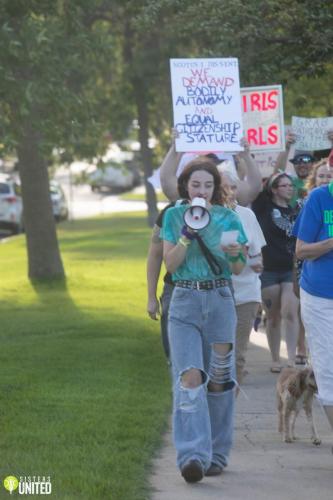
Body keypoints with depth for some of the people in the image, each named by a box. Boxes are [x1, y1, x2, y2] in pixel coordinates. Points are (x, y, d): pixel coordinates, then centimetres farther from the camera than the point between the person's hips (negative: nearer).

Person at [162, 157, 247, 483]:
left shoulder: (228, 218, 4)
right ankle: (192, 456, -25)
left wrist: (235, 255, -15)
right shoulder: (174, 216, 4)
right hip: (185, 302, -1)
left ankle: (216, 454, 18)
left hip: (220, 300, 1)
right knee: (190, 376, -16)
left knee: (219, 380, 5)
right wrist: (187, 236, -15)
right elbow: (170, 264, -2)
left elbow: (238, 270, 6)